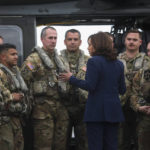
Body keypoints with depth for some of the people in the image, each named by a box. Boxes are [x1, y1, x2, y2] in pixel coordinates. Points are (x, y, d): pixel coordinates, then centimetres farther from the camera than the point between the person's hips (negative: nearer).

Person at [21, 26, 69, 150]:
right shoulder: (34, 58, -6)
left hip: (60, 106, 7)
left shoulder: (58, 58, 18)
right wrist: (32, 97, -10)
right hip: (43, 107, -7)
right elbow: (23, 79, -13)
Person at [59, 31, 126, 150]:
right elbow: (122, 90, 11)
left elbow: (90, 86, -15)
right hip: (114, 111, 6)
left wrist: (71, 78, -3)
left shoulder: (94, 61, -9)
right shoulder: (119, 64, 10)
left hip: (96, 111, -6)